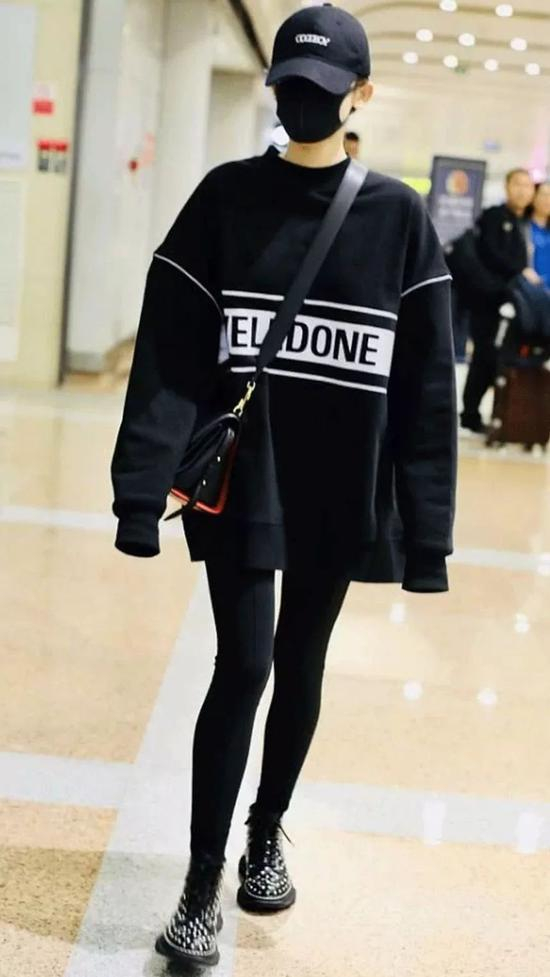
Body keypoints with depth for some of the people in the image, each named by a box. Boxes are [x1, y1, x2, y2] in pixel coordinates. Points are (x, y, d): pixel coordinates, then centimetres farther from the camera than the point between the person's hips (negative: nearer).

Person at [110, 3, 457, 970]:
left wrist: (426, 529, -5)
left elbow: (426, 385, -1)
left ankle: (268, 834, 36)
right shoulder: (225, 198, 0)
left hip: (339, 492, 1)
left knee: (300, 666, 14)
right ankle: (201, 889, 7)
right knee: (243, 665, -4)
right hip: (240, 482, -1)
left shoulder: (399, 218, 0)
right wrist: (142, 488, -14)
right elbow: (169, 353, -5)